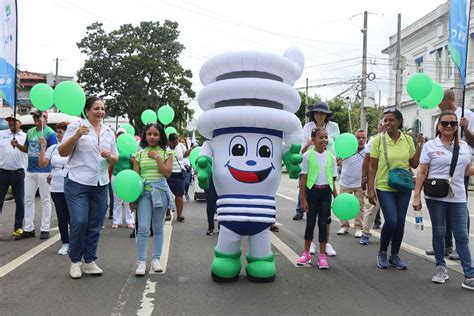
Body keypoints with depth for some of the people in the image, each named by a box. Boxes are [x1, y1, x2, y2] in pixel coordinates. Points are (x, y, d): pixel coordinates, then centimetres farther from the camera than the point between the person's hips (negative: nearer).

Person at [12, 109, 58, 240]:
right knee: (28, 199, 9)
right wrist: (17, 145, 1)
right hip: (30, 171, 7)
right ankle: (28, 229, 16)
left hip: (44, 171, -7)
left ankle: (45, 229, 8)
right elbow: (27, 149, 21)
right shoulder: (30, 132, 11)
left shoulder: (50, 133, -9)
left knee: (45, 200, 2)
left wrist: (53, 173, -20)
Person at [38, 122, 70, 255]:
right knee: (61, 217, 7)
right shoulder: (53, 148, 8)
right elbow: (42, 164, 4)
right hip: (56, 188, 4)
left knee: (71, 216, -1)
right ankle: (65, 243, 18)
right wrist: (43, 147, -1)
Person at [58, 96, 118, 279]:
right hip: (78, 183, -5)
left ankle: (90, 261, 19)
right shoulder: (76, 126, -2)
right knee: (79, 222, -10)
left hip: (100, 185, 5)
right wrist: (76, 136, -20)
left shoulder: (109, 132, 13)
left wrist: (109, 156, -6)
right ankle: (75, 261, 9)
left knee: (95, 225, 6)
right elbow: (62, 152, -5)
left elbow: (115, 159, 17)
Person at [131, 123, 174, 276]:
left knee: (158, 228, 9)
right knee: (143, 228, -8)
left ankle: (156, 259, 18)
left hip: (160, 192, 0)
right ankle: (141, 261, -1)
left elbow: (167, 173, -8)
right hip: (144, 192, 0)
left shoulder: (167, 153, 4)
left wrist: (156, 156, -9)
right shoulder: (139, 154, 7)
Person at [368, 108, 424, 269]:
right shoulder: (379, 139, -6)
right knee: (391, 221, -13)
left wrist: (419, 146, -4)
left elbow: (414, 164, 7)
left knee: (400, 222, 7)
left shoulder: (408, 139, 2)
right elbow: (372, 167, -4)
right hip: (384, 188, -3)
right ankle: (382, 253, 11)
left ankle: (395, 255, 24)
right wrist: (371, 189, -8)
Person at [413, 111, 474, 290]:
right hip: (435, 197, -2)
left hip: (458, 197, 2)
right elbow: (422, 173, -4)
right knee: (438, 233, 8)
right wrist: (417, 196, -9)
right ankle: (441, 268, 22)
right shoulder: (430, 146, -2)